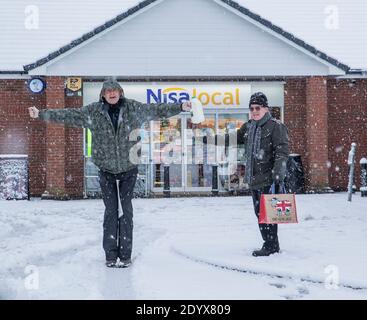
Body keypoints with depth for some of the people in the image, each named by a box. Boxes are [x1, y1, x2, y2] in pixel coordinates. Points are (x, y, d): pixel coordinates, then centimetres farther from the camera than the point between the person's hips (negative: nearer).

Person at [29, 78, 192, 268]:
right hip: (106, 169, 0)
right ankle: (110, 254, 10)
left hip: (129, 168, 0)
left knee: (126, 209, 1)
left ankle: (125, 254, 7)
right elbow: (68, 115, -1)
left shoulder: (134, 108, 0)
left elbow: (157, 110, 4)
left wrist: (181, 107, -2)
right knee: (110, 210, 2)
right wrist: (41, 114, -4)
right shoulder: (93, 111, -1)